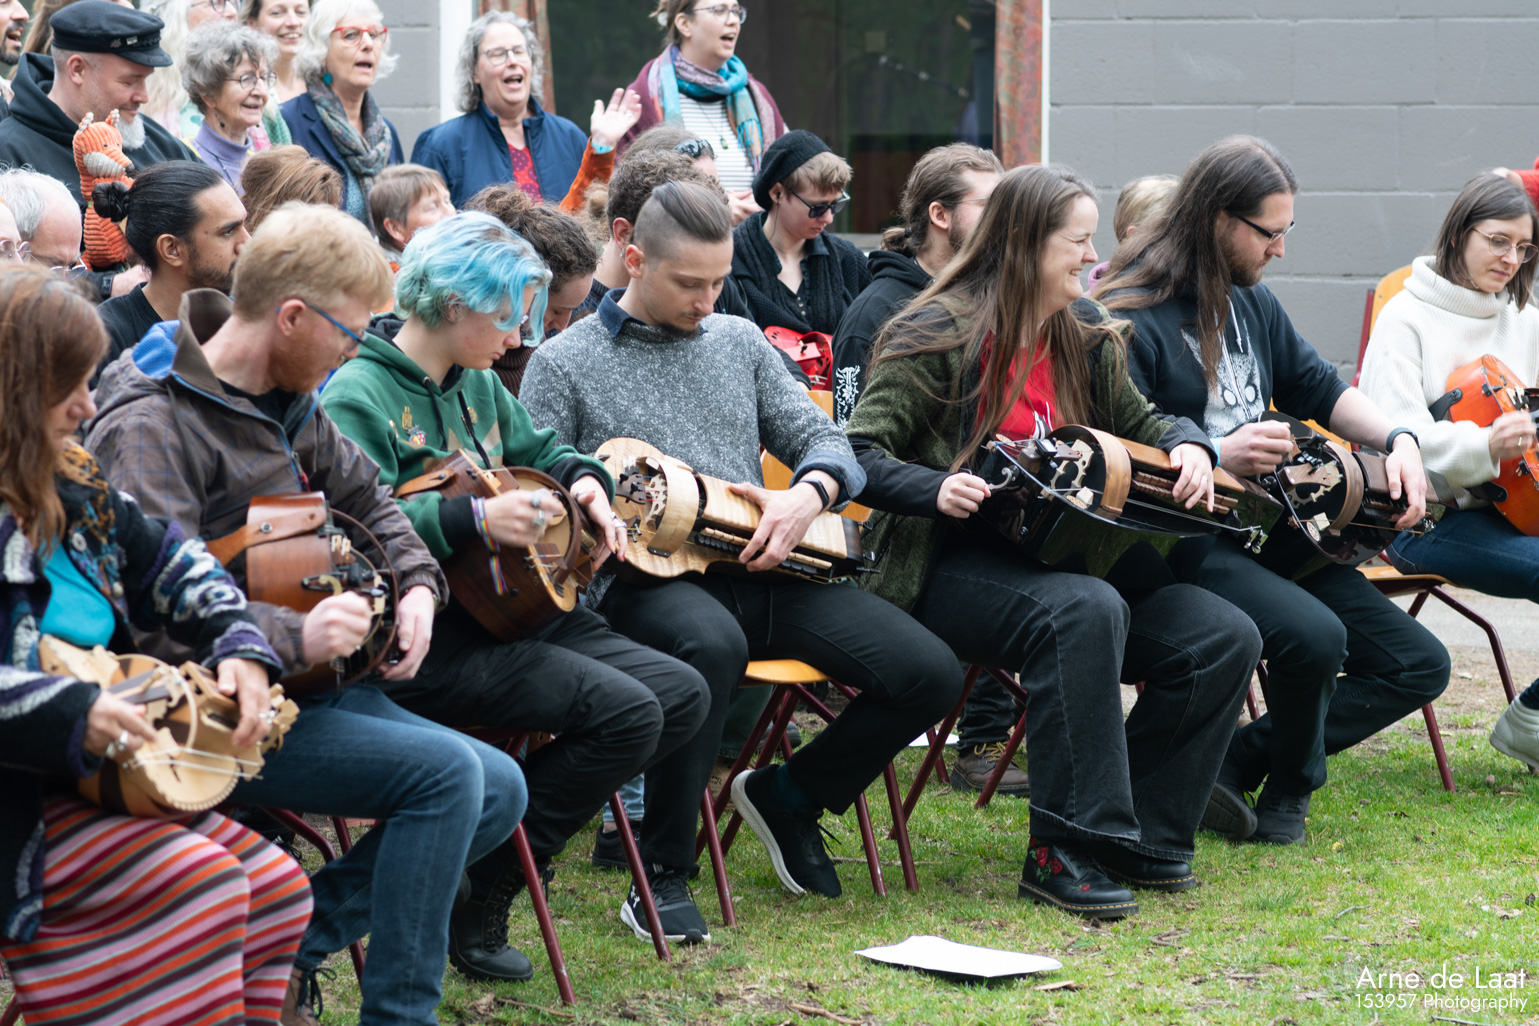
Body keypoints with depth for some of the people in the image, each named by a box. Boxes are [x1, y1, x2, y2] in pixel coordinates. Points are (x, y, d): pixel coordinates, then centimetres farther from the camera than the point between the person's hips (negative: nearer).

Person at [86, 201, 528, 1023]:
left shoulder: (286, 403, 10)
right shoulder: (150, 425, -19)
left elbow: (364, 497, 26)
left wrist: (415, 586, 8)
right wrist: (292, 639, -37)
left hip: (307, 681, 10)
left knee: (498, 791, 2)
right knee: (447, 770, -22)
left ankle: (290, 950, 0)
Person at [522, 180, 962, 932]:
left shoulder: (739, 342, 18)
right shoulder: (565, 364, 5)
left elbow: (827, 443, 17)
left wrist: (807, 495, -6)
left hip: (760, 570, 5)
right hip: (644, 580, -5)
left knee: (928, 674, -12)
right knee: (712, 643, -43)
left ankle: (789, 794, 15)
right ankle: (663, 876, -27)